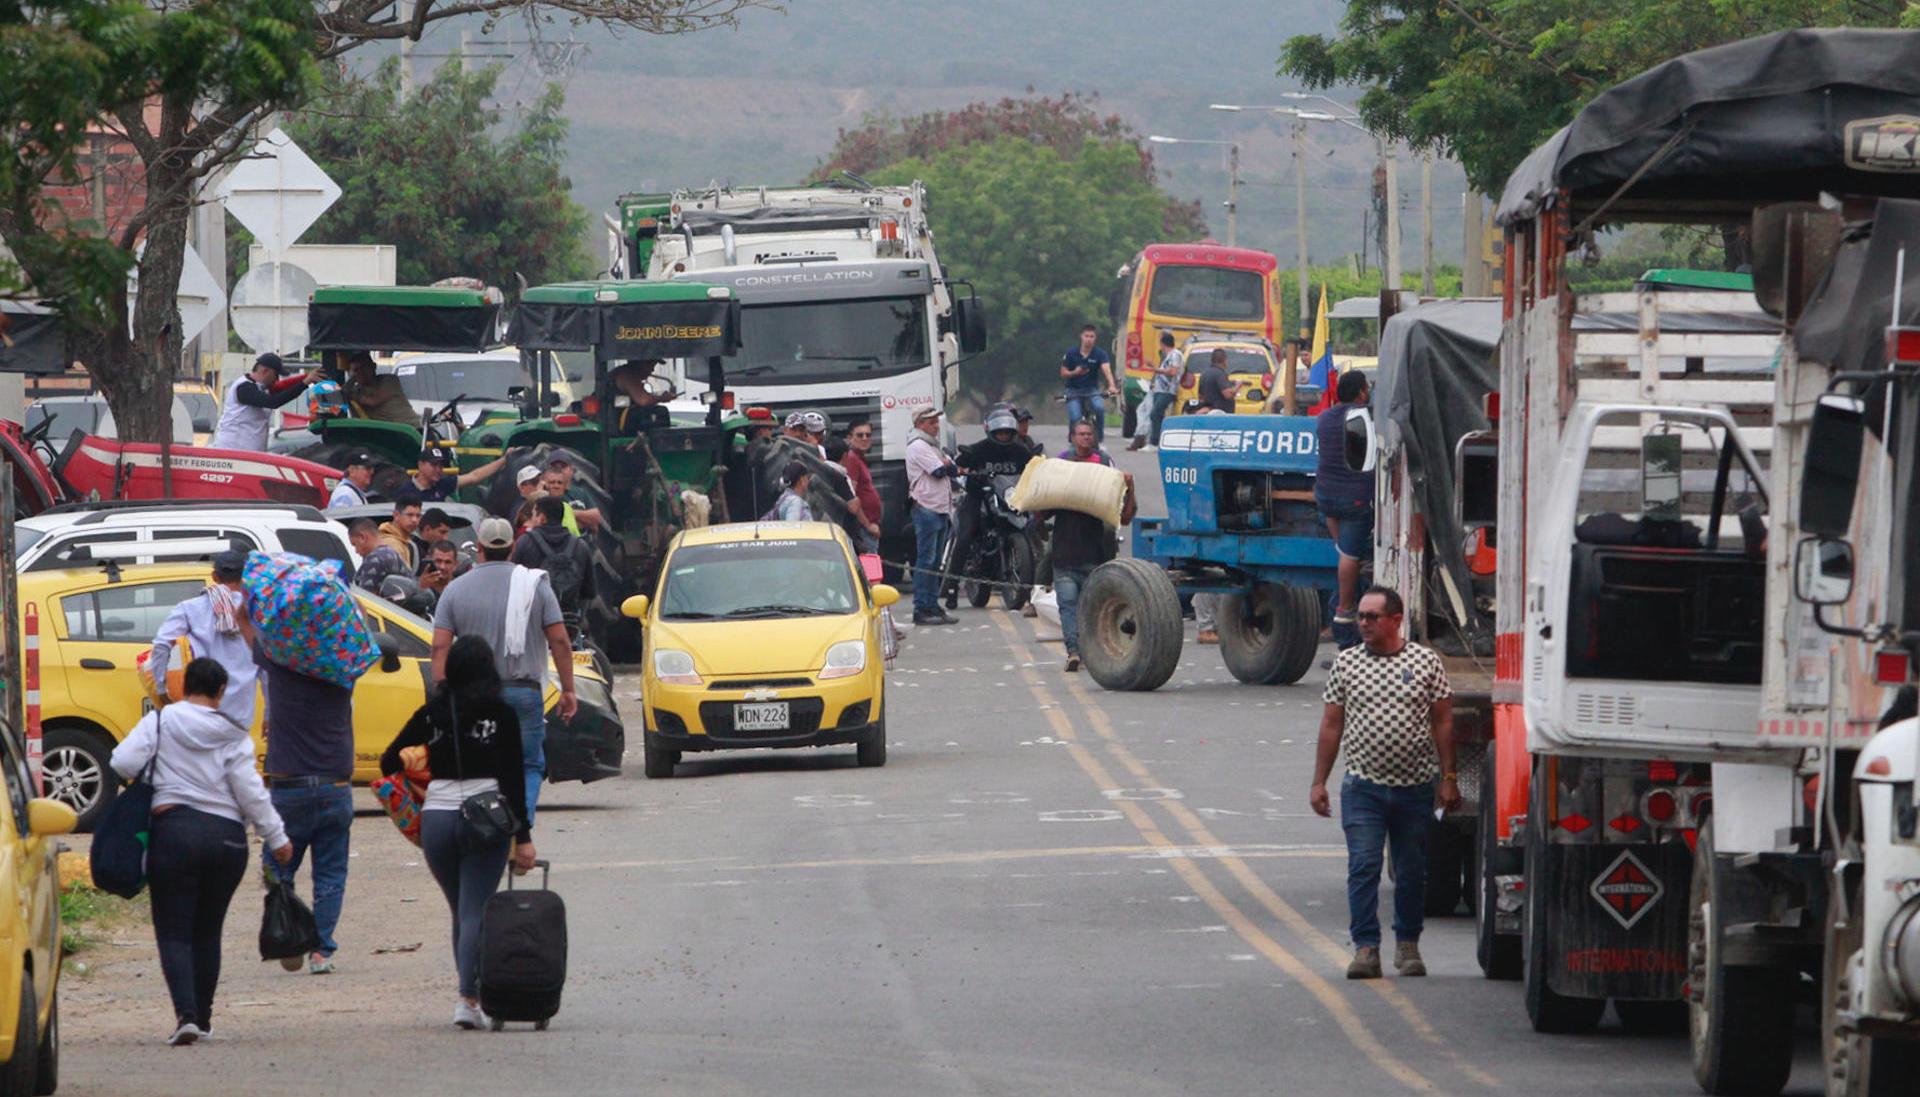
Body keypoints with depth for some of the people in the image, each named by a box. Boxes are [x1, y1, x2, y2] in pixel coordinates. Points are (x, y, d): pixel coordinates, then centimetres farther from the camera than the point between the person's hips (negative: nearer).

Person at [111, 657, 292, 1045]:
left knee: (174, 931, -1)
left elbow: (123, 762, -10)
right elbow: (250, 792, -3)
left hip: (174, 828, -2)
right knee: (207, 932, 15)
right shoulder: (233, 735, 2)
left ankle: (186, 1013, -20)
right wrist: (276, 838, 5)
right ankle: (202, 1016, 19)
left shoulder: (159, 721, 0)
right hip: (227, 836, 2)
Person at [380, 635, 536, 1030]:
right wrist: (523, 837, -5)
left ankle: (470, 991, 16)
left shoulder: (431, 714, 4)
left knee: (460, 912, 17)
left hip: (435, 818, 3)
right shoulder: (501, 715, -3)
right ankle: (468, 997, -18)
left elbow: (389, 761, 6)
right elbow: (513, 779, -6)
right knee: (475, 912, -5)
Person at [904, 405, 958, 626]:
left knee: (935, 561, 11)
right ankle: (921, 610, -11)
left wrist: (946, 465, -6)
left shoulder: (932, 447, 21)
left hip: (940, 509, 10)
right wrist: (946, 465, 4)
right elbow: (939, 471, -16)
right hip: (926, 508, -10)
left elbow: (952, 469, 13)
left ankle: (932, 606, 15)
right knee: (926, 560, -10)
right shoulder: (918, 446, -9)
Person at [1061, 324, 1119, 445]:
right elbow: (1063, 374, 2)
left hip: (1092, 390, 0)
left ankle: (1099, 440, -13)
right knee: (1075, 418, -20)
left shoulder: (1100, 354, -8)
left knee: (1099, 408, -30)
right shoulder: (1071, 354, -5)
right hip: (1074, 391, 0)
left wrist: (1112, 386, -42)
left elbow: (1107, 370, -24)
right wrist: (1075, 373, -21)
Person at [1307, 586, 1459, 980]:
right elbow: (1331, 724, 8)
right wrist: (1319, 782, 5)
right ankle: (1366, 948, -9)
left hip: (1415, 786, 0)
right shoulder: (1346, 663, 5)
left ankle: (1408, 945, 19)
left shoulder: (1426, 662, 3)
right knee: (1363, 867, -9)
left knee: (1412, 871, 7)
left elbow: (1442, 722, 5)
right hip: (1363, 785, 0)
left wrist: (1449, 778, 0)